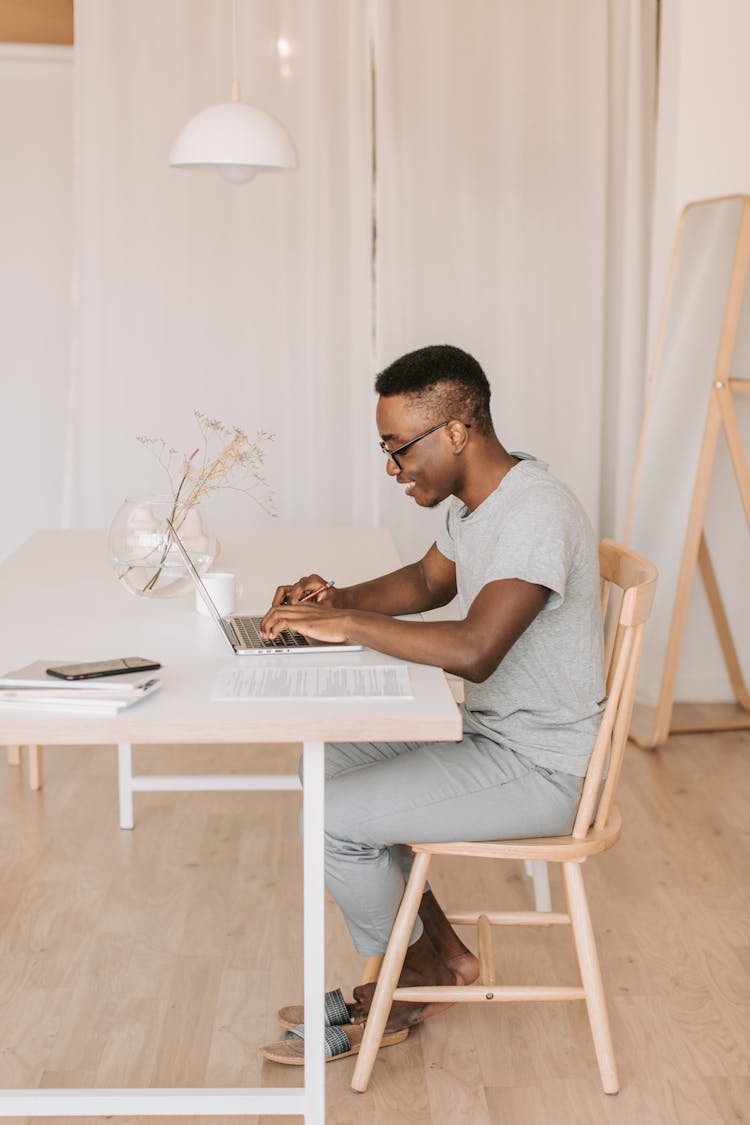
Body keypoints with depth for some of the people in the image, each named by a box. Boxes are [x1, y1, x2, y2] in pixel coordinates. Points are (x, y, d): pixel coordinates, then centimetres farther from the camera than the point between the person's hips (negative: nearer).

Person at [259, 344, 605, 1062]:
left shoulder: (536, 516, -27)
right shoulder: (477, 499, 5)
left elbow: (472, 649, -38)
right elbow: (429, 581, 21)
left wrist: (345, 624, -28)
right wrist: (336, 599, 3)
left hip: (538, 771, -10)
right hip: (489, 733, 10)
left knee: (333, 819, -15)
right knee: (327, 762, 13)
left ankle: (414, 978, 12)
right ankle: (440, 951, 18)